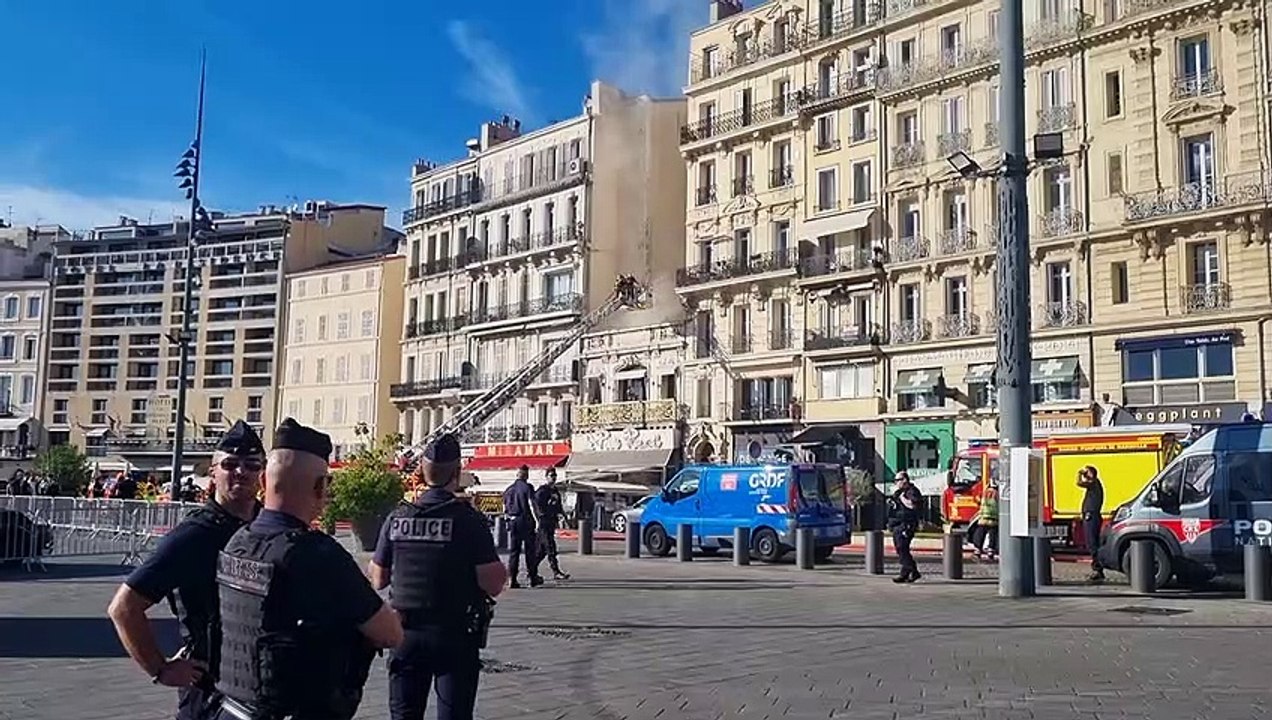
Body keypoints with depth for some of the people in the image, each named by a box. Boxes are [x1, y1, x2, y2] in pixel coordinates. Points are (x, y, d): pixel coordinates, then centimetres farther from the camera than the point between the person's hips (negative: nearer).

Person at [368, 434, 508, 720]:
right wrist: (502, 572, 6)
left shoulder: (397, 518, -1)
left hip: (406, 634, 3)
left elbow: (378, 580, 6)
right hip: (456, 635, -3)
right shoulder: (469, 519, -13)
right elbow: (493, 585, -14)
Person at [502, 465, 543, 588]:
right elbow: (532, 505, -15)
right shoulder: (527, 487, -7)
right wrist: (537, 521, -16)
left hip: (512, 522, 5)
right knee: (530, 550, 6)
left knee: (513, 551, 7)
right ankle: (533, 577, 12)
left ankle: (512, 578, 1)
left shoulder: (508, 489, 11)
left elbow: (504, 510, 15)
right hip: (526, 521, -5)